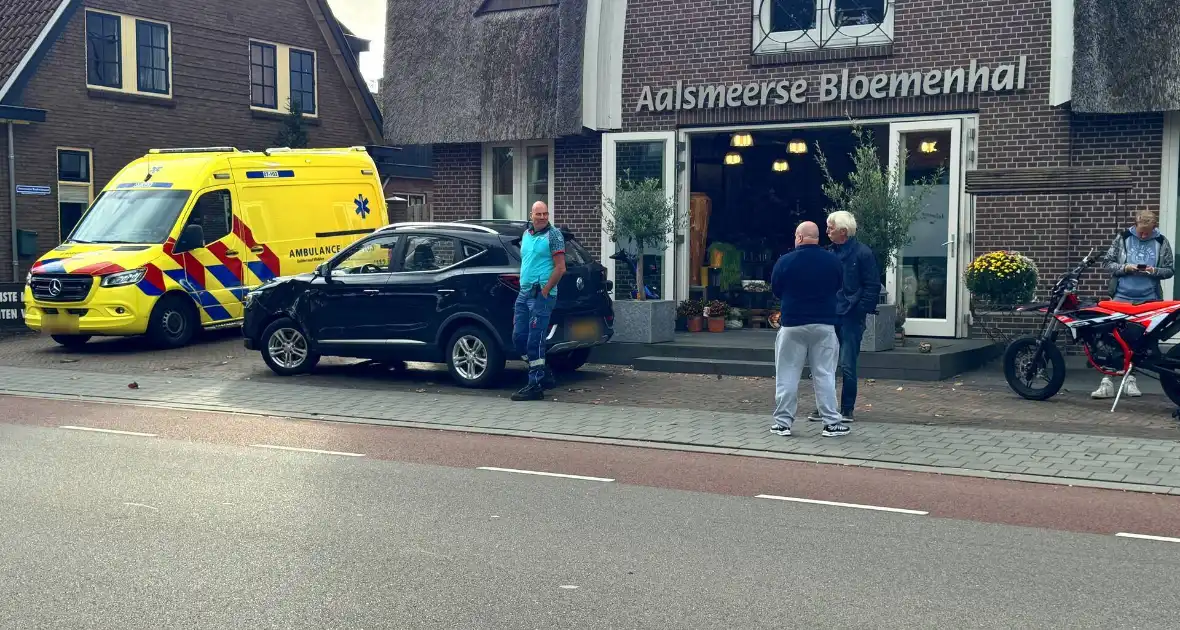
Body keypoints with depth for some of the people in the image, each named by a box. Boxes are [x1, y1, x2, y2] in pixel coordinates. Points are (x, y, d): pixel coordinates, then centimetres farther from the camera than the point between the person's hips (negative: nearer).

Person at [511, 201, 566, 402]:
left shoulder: (553, 235, -7)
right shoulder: (526, 234, 15)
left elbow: (560, 268, -11)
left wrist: (544, 291, -13)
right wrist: (523, 285, 14)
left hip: (541, 295, -8)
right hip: (524, 293, 8)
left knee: (535, 341, -8)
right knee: (518, 337, 8)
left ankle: (536, 386, 0)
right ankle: (545, 376, 20)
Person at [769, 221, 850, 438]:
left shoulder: (785, 261, -8)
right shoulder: (833, 261, -2)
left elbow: (775, 291, 4)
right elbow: (839, 288, 12)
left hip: (792, 325, -2)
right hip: (824, 324, 2)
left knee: (787, 376, 6)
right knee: (825, 375, 7)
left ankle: (783, 422, 8)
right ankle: (831, 422, 7)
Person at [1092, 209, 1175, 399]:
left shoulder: (1162, 243, 5)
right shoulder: (1122, 239, 3)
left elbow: (1170, 269, 7)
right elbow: (1108, 263, 4)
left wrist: (1154, 271, -13)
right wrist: (1125, 267, -13)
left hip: (1148, 300, 1)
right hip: (1121, 297, -1)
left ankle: (1130, 379, 20)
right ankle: (1106, 382, -6)